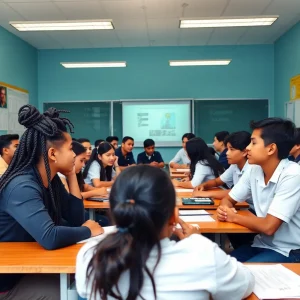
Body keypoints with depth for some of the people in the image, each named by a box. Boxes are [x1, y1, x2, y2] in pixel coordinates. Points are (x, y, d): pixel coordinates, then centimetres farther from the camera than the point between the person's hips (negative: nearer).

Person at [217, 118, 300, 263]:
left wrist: (234, 217, -12)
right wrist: (224, 210, -14)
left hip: (288, 252, -6)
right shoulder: (254, 170, -2)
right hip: (261, 244, 6)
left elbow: (268, 226, -26)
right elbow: (228, 200, 9)